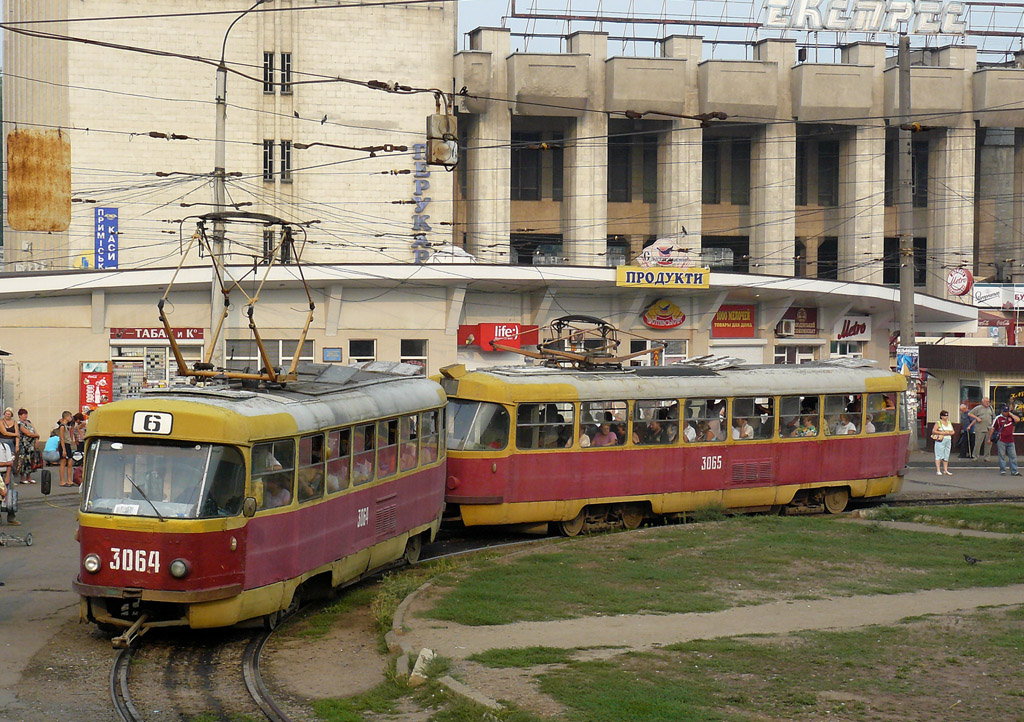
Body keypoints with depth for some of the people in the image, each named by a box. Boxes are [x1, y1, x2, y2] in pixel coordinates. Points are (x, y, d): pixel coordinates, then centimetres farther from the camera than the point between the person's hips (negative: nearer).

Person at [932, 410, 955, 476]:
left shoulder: (949, 423, 17)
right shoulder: (938, 423, -2)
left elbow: (953, 432, 16)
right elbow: (933, 431, -10)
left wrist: (949, 433, -7)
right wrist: (942, 433, -15)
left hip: (948, 440, 6)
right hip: (940, 441, -6)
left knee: (946, 456, 7)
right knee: (939, 455, -8)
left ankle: (945, 470, 12)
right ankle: (938, 471, -7)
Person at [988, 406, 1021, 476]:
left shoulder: (1011, 417, 9)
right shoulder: (998, 418, -1)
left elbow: (1018, 420, -10)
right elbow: (992, 429, 1)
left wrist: (1011, 414, -5)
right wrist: (989, 438, 0)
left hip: (1010, 441, 3)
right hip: (1001, 441, -3)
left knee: (1013, 456, 3)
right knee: (1002, 456, 1)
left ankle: (1014, 471, 7)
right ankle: (1002, 470, 9)